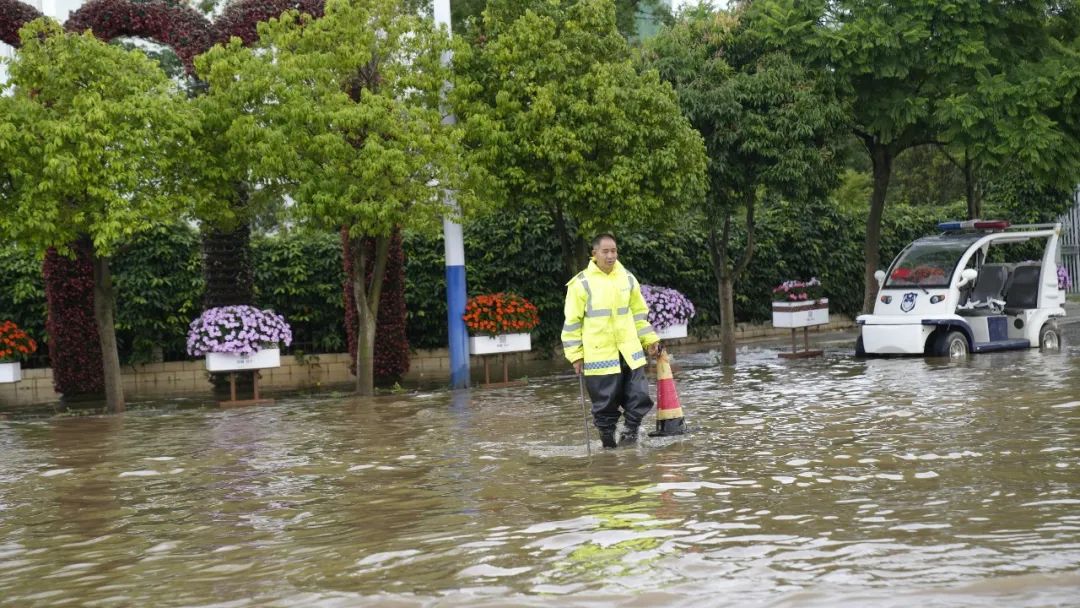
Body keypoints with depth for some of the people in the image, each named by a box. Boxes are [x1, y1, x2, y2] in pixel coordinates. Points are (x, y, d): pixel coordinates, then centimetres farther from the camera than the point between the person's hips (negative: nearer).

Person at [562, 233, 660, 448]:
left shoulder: (627, 279, 7)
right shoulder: (582, 283, -6)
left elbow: (639, 312, 19)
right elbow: (572, 322, -2)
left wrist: (649, 338, 14)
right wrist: (575, 355, -3)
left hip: (630, 352, 4)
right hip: (599, 354, -4)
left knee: (639, 396, 0)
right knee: (605, 402, 2)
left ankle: (630, 430, 19)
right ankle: (608, 439, 17)